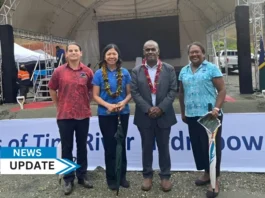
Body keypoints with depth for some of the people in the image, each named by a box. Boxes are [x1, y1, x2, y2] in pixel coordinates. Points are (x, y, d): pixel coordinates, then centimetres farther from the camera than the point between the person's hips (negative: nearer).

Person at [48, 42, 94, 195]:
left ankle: (82, 176, 28)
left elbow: (92, 90, 12)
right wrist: (59, 105, 10)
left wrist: (87, 104, 10)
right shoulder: (59, 71, -3)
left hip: (83, 115, 1)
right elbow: (52, 89, 10)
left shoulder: (88, 71, -1)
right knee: (67, 148, 7)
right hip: (64, 115, -1)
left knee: (82, 147, 12)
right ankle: (68, 179, 22)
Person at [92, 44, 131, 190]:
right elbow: (95, 96, -4)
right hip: (105, 114, -1)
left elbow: (130, 93, 4)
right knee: (109, 146, 7)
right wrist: (108, 105, -20)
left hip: (123, 113, 2)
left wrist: (124, 102, -17)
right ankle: (111, 178, 22)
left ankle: (122, 176, 26)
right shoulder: (99, 73, -3)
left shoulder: (124, 72, 1)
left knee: (121, 144, 12)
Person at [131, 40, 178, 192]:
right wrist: (147, 109, -13)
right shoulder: (136, 71, 2)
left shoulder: (169, 69, 2)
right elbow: (134, 92, -3)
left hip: (164, 115, 0)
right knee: (147, 147, 10)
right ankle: (147, 175, 25)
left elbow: (173, 90, -2)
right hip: (145, 116, 0)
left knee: (164, 147, 9)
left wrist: (161, 108, -13)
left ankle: (165, 176, 23)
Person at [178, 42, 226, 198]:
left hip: (210, 115, -5)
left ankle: (215, 180, 14)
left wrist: (217, 108, -18)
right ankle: (207, 173, 31)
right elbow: (182, 93, 17)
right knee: (198, 146, 12)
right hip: (192, 116, 5)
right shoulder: (184, 71, 11)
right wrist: (183, 112, 15)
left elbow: (222, 90, -7)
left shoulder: (212, 68, -3)